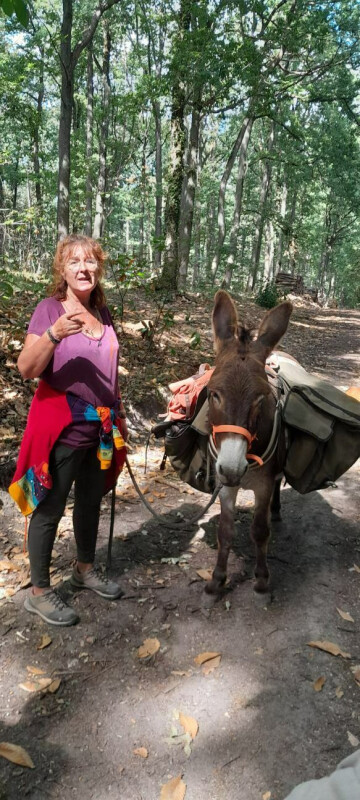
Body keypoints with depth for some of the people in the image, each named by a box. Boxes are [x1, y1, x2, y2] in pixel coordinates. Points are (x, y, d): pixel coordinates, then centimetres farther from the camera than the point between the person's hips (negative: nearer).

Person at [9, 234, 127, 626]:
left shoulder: (102, 311, 7)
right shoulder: (49, 309, -11)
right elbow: (26, 369, -18)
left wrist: (119, 416, 18)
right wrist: (54, 334, -33)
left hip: (101, 427, 7)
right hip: (62, 428, -6)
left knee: (91, 500, 19)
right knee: (50, 509, 5)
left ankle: (85, 568, 40)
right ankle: (39, 592, 22)